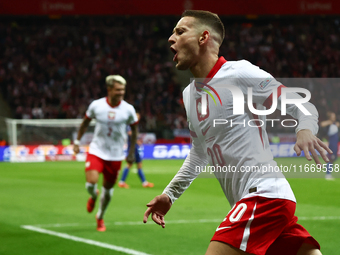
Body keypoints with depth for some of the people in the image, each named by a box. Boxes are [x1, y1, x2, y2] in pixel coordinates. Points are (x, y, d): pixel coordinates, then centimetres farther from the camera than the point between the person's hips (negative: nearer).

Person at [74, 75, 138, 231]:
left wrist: (131, 152, 5)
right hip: (96, 152, -1)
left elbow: (134, 130, 7)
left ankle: (100, 217, 33)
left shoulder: (128, 109, -7)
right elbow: (85, 122, 10)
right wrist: (77, 141, 9)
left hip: (116, 155, 1)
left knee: (108, 188, 8)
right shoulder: (96, 105, -8)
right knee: (91, 183, -20)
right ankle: (93, 197, 19)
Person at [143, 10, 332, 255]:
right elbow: (199, 153, 31)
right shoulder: (189, 94, 17)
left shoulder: (239, 73, -8)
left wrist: (305, 130, -29)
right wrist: (169, 194, 27)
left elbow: (302, 106, -8)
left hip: (264, 195, -8)